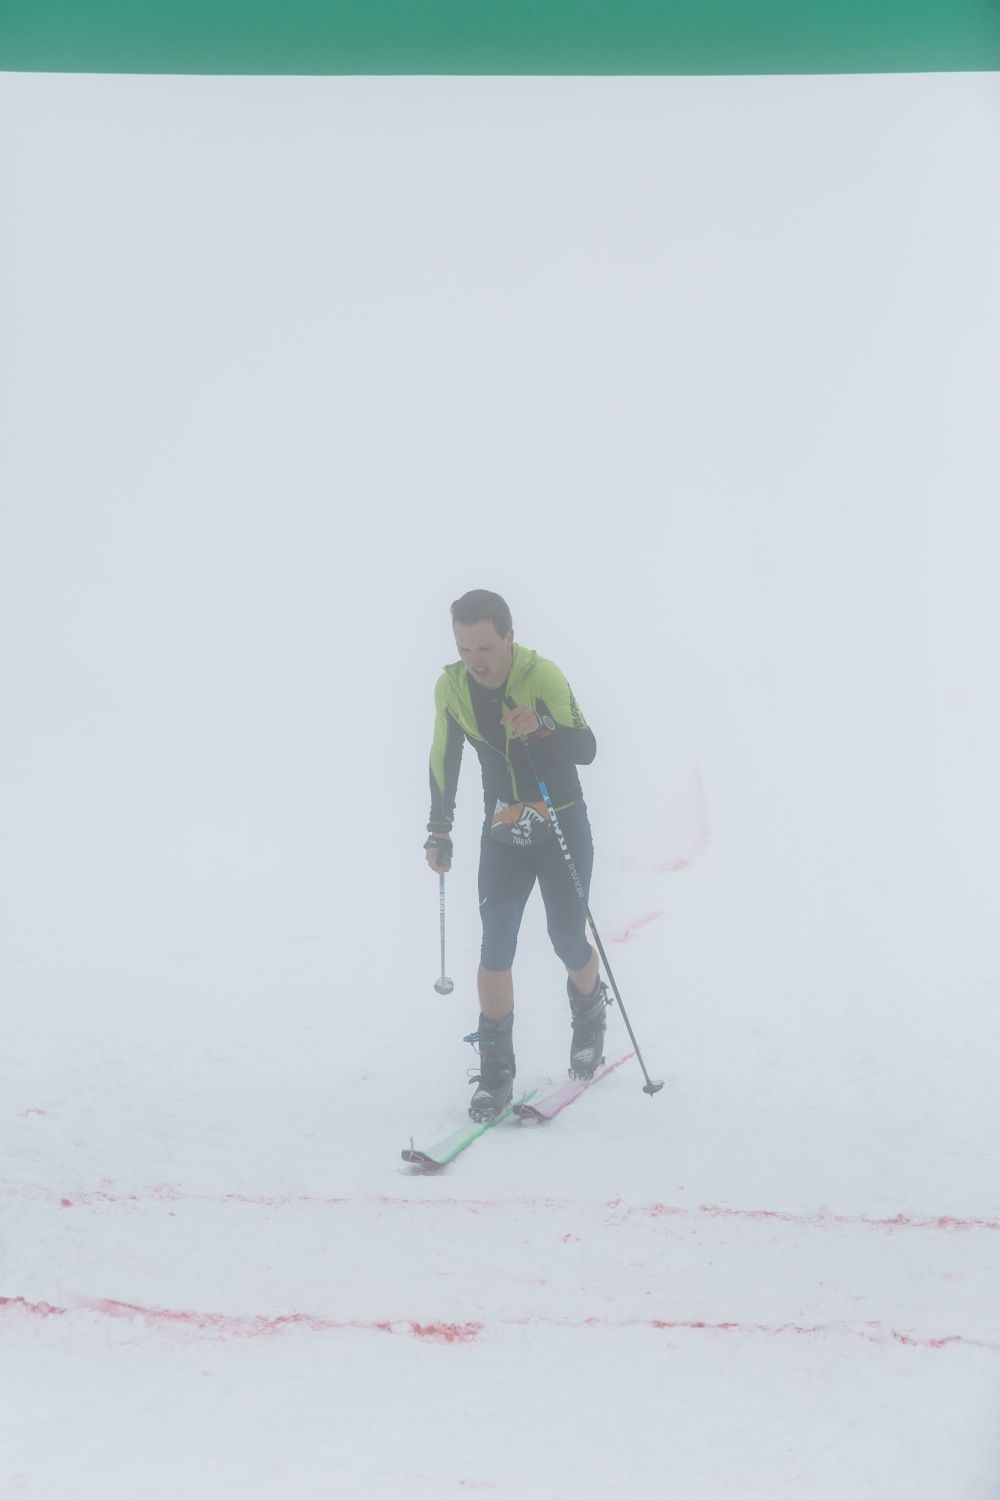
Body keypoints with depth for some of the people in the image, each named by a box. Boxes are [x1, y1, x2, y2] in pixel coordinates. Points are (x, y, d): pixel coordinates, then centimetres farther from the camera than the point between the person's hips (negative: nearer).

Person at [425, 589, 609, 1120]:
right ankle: (495, 1071, -1)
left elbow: (586, 749, -24)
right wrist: (439, 831, 7)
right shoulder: (450, 687, -8)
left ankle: (589, 1016, 36)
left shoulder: (543, 676, -21)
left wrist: (542, 728, -44)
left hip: (562, 827, -2)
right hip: (502, 834, 2)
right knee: (495, 949, -9)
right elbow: (444, 760, 7)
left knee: (568, 943, 3)